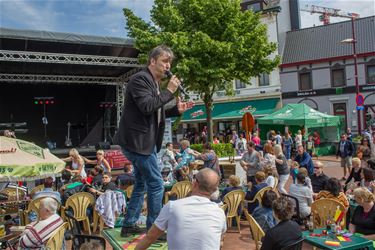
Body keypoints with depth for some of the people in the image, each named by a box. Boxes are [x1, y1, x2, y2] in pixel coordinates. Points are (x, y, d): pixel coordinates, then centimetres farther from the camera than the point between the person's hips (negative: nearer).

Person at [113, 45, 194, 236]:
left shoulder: (154, 83, 17)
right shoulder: (140, 79, -13)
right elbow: (147, 107, -26)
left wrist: (176, 110, 10)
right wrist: (169, 91, -19)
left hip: (142, 140, 11)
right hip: (137, 140, -11)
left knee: (141, 184, 19)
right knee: (156, 184, -5)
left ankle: (129, 225, 30)